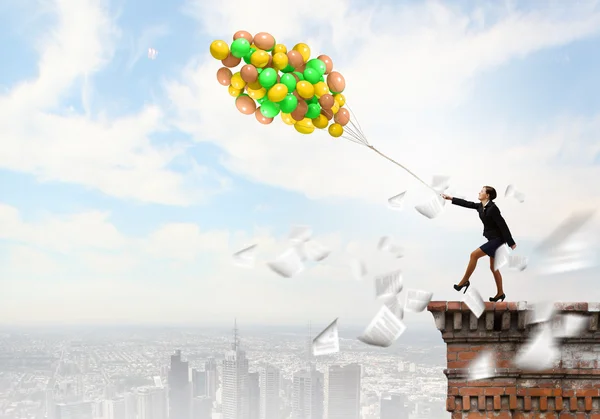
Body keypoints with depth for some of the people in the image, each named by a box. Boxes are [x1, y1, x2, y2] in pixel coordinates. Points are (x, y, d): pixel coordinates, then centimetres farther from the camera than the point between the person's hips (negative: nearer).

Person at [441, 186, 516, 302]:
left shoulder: (492, 208, -21)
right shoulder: (481, 206, 5)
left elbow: (502, 225, -20)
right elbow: (467, 204, 17)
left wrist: (511, 243, -18)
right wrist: (451, 198, 19)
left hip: (497, 239, -9)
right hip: (493, 239, 9)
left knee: (474, 255, -11)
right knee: (493, 267, 12)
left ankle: (464, 281, 0)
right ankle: (500, 293, 20)